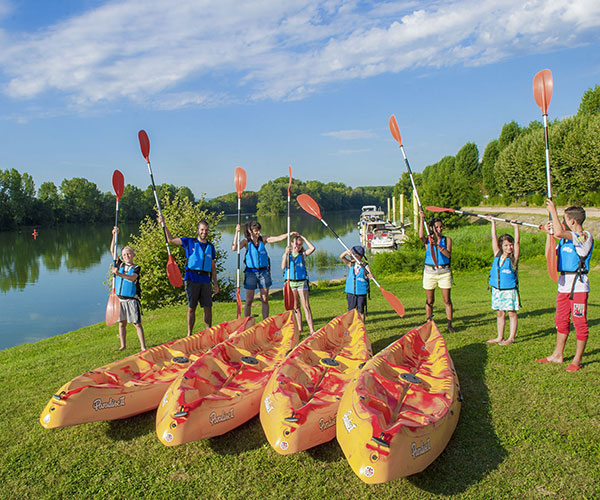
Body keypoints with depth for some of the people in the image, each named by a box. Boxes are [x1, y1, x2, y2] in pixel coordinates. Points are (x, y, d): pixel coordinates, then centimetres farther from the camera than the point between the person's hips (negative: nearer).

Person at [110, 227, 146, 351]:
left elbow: (132, 278, -20)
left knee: (137, 323, -3)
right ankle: (123, 345, 23)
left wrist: (119, 273, -31)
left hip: (132, 299, -4)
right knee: (122, 323, 11)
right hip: (120, 298, 4)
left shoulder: (136, 268, -1)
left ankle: (143, 346, -1)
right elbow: (112, 251, 6)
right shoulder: (120, 265, 11)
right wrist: (114, 235, -2)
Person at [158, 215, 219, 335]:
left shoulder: (211, 246, 14)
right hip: (192, 279, -3)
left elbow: (213, 267, 16)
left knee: (208, 307, 4)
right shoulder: (189, 242, 6)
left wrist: (215, 284, 12)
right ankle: (189, 334, 10)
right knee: (191, 308, 1)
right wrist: (164, 225, 0)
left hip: (205, 280, 3)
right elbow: (171, 240, 6)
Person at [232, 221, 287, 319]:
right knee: (249, 300, 4)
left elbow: (278, 238, -5)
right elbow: (234, 248, -20)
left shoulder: (263, 239, 2)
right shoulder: (246, 241, -5)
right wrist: (237, 233, -24)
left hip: (263, 271, 2)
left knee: (265, 300, 6)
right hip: (251, 272, -2)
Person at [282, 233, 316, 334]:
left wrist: (302, 237, -8)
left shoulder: (303, 254, 2)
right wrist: (286, 253, -19)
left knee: (306, 306, -6)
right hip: (290, 282, 2)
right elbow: (283, 267, -10)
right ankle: (299, 328, 20)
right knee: (295, 307, 10)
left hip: (302, 282, -1)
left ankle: (312, 330, -8)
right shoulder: (287, 254, 4)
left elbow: (312, 248, -14)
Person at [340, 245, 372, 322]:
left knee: (361, 311, 7)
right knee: (351, 311, 8)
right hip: (351, 292, 3)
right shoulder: (351, 264, 4)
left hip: (361, 293, -3)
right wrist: (347, 252, -25)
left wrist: (370, 275, -43)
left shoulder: (365, 266, -6)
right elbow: (341, 257, -5)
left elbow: (370, 274, -18)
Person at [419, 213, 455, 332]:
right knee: (429, 300, 6)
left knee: (447, 300, 2)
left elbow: (448, 254, -9)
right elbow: (421, 236, -20)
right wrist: (422, 219, -19)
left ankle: (449, 325, 11)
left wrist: (438, 245, -23)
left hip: (444, 272, 0)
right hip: (429, 272, 0)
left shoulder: (447, 239, 5)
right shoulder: (428, 240, 4)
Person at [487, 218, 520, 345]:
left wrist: (516, 227, -16)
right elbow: (494, 238, 8)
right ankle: (500, 337, 18)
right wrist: (493, 223, 10)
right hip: (497, 289, 4)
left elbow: (517, 242, -13)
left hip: (510, 290, -4)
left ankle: (511, 338, 6)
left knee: (511, 313, 1)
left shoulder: (513, 258, -4)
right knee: (500, 313, 11)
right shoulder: (498, 255, 5)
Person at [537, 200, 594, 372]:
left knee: (580, 322, 0)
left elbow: (559, 232, -28)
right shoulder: (566, 238, 15)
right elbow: (550, 255, 21)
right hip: (563, 284, 9)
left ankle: (577, 360, 8)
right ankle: (557, 355, 24)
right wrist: (549, 233, 13)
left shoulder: (585, 236, -12)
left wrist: (553, 210, -17)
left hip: (578, 285, -8)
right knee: (561, 321, 14)